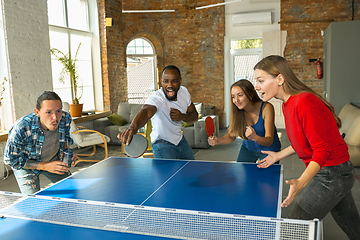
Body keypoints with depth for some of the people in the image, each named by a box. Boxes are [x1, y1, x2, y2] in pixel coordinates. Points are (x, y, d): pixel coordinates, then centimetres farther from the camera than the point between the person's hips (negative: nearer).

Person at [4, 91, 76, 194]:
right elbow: (11, 160, -25)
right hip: (26, 166, -4)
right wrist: (45, 166, -33)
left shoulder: (65, 118, -26)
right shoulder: (20, 129, -39)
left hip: (54, 161, 4)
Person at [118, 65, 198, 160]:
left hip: (180, 140, 7)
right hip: (163, 144, -7)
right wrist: (133, 127, -77)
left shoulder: (184, 92, -11)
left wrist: (182, 116, -25)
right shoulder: (156, 98, -33)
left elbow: (194, 116, -2)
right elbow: (145, 111, -55)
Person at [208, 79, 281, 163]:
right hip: (248, 148, 3)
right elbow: (231, 135, -6)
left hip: (269, 149, -2)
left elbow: (269, 141, -30)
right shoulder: (235, 112, -18)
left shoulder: (266, 108, -28)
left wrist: (255, 137, -51)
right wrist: (218, 141, -27)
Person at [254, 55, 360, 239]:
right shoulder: (288, 105, 5)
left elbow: (322, 150, -25)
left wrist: (301, 182, -36)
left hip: (332, 174, -9)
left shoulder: (304, 102, -25)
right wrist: (279, 155, 15)